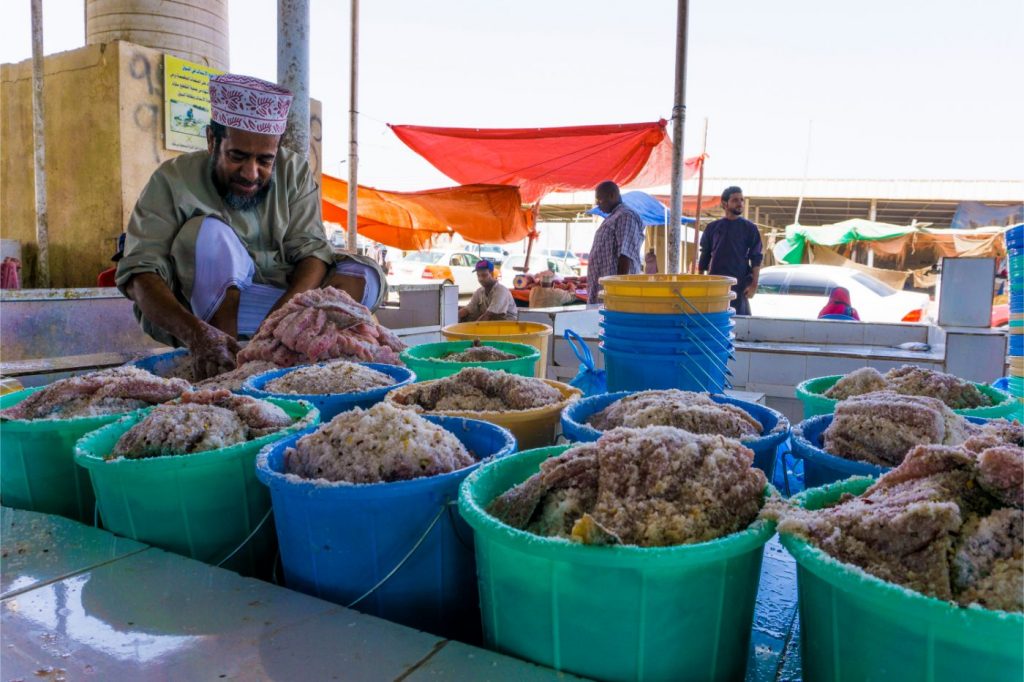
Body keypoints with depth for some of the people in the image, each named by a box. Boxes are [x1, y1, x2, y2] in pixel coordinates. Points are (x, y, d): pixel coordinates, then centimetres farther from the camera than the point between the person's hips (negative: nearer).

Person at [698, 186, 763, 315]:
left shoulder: (749, 228, 3)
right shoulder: (712, 227, 8)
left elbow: (756, 258, 0)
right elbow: (704, 256, 12)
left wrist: (754, 284, -8)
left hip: (740, 283, -2)